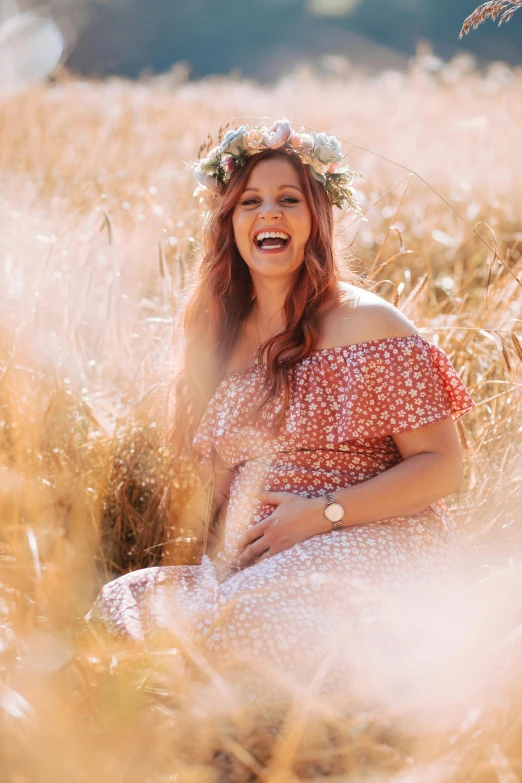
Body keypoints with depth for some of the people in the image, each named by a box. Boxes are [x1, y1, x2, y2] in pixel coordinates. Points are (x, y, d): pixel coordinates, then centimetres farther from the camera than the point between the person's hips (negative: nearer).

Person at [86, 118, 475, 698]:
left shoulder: (368, 324, -2)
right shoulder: (219, 335, 16)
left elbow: (442, 468, -4)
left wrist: (325, 511, -15)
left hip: (371, 540, -6)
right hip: (251, 559, 6)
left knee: (239, 616, -34)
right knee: (120, 603, -19)